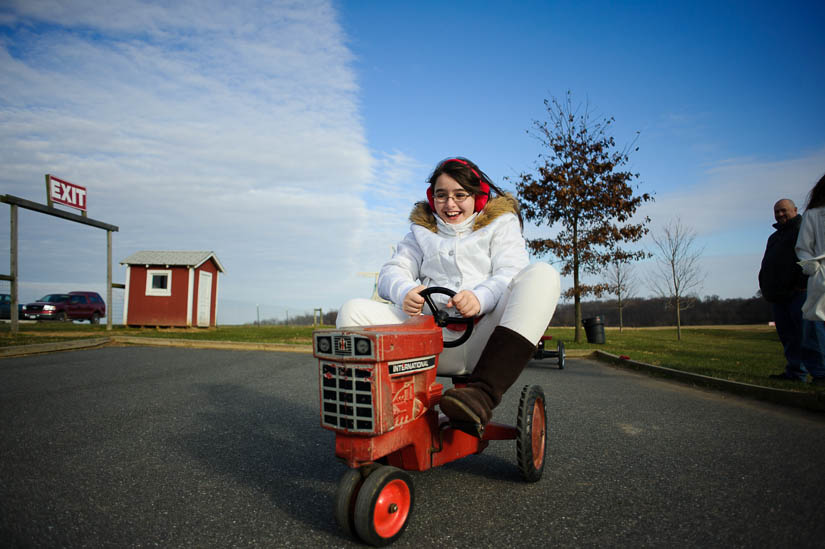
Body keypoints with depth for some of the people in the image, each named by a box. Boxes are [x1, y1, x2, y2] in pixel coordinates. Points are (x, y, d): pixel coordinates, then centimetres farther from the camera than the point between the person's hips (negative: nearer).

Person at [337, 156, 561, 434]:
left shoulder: (501, 223, 18)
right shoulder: (421, 230, 25)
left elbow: (511, 273, -1)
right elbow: (391, 271, 11)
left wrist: (481, 298, -25)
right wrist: (404, 292, -16)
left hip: (485, 336, -1)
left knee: (543, 274, -28)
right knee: (353, 312, -16)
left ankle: (482, 392, -39)